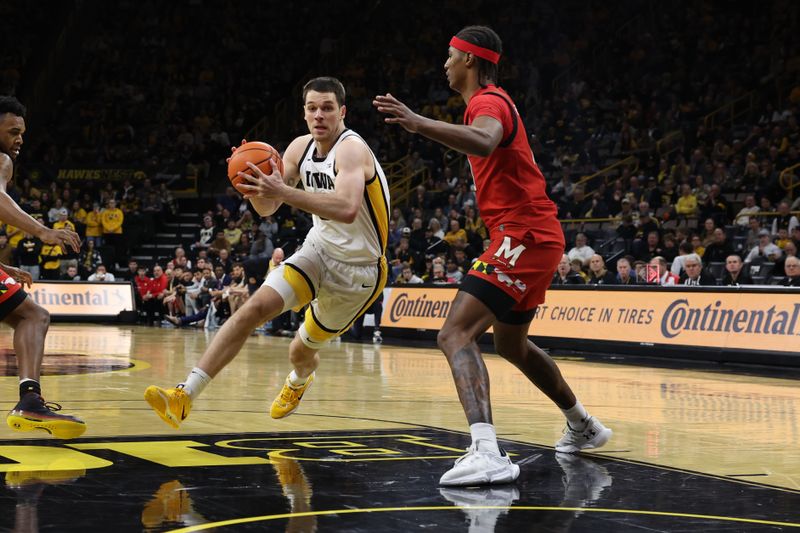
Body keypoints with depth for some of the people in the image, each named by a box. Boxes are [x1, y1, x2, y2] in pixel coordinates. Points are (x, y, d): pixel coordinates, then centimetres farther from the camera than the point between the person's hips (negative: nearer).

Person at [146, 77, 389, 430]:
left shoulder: (351, 149, -24)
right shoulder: (301, 148, -1)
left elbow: (347, 209, -43)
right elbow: (266, 209, 2)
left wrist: (283, 192, -48)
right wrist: (257, 187, -21)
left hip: (358, 269, -5)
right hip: (318, 249, 5)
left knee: (301, 351, 9)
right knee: (254, 308, -17)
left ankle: (298, 381, 50)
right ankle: (185, 395, -21)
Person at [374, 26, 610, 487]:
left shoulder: (488, 102, -13)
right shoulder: (496, 102, 19)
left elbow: (483, 142, -38)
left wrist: (418, 124, -49)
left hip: (524, 236, -11)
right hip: (535, 236, 11)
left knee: (456, 334, -22)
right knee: (512, 345, 28)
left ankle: (487, 453, -37)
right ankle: (584, 426, 43)